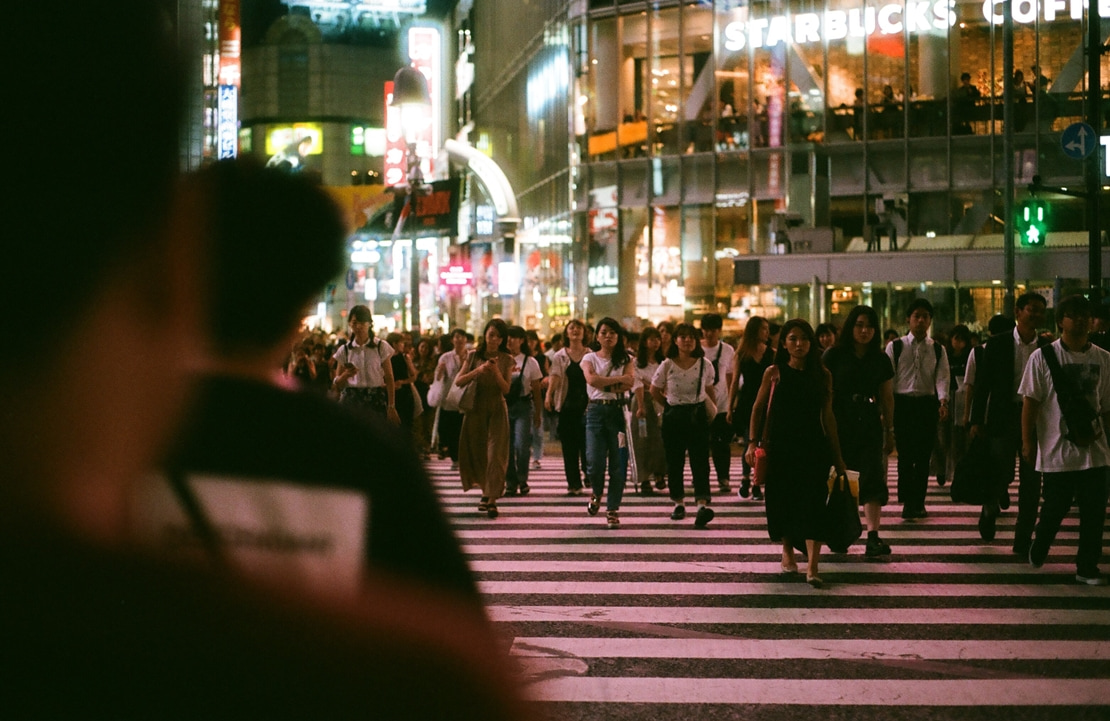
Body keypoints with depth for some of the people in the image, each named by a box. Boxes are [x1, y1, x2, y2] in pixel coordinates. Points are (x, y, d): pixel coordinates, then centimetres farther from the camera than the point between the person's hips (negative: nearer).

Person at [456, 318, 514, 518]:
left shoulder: (506, 359, 1)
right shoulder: (474, 356, 2)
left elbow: (506, 389, -4)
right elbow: (458, 381, -4)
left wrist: (496, 372, -19)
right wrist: (478, 370, -17)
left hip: (497, 409, -2)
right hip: (476, 408, 2)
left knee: (495, 453, -10)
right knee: (476, 451, 7)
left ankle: (492, 499, -13)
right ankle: (485, 490, 27)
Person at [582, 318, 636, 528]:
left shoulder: (625, 359, 10)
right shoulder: (590, 358, 10)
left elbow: (628, 384, -7)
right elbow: (591, 379, -11)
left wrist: (605, 385, -11)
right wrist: (619, 380, -8)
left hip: (618, 411, 0)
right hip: (596, 410, 0)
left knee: (618, 463, -2)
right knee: (594, 462, -10)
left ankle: (613, 509, 6)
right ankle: (596, 493, 22)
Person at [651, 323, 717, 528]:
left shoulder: (705, 365, 0)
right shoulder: (667, 366, -2)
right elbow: (654, 391, 11)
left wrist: (711, 408, 8)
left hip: (698, 415, -1)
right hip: (674, 417, 1)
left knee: (700, 460, -11)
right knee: (674, 461, 6)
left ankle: (702, 505, -22)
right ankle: (679, 503, 19)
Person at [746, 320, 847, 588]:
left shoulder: (822, 375, 4)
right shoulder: (775, 373, 1)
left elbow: (827, 416, 8)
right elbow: (759, 408, 6)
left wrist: (837, 455, 9)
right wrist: (753, 443, -3)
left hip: (813, 447, 0)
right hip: (780, 446, 0)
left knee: (813, 504, -11)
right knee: (783, 501, 8)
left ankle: (813, 566, -18)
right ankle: (787, 551, 32)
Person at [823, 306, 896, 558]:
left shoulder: (880, 359, 9)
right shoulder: (834, 356, 0)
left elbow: (887, 398, 14)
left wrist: (890, 431, 13)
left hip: (870, 425, 2)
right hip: (840, 424, -2)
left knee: (873, 477, -9)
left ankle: (873, 537, -15)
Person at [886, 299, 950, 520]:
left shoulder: (938, 350, 8)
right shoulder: (895, 347, 4)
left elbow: (942, 378, -3)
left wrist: (943, 401, -20)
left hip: (928, 404, 2)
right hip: (902, 403, -2)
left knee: (924, 456, 4)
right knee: (905, 455, -6)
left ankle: (919, 502, 12)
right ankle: (907, 502, -3)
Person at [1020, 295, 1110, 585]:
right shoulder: (1043, 357, -4)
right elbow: (1030, 401, -3)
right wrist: (1028, 442, -5)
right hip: (1058, 449, -3)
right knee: (1055, 507, 4)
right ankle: (1038, 549, 32)